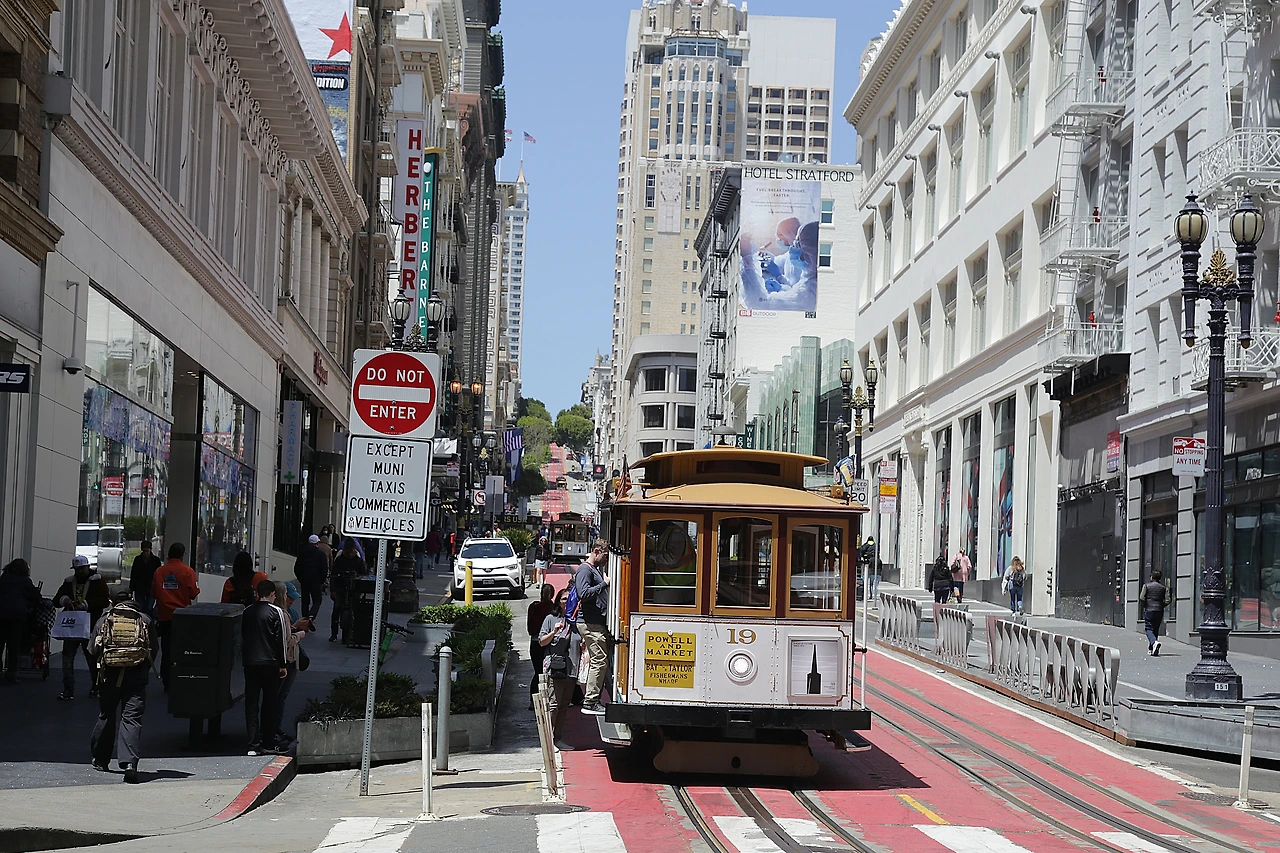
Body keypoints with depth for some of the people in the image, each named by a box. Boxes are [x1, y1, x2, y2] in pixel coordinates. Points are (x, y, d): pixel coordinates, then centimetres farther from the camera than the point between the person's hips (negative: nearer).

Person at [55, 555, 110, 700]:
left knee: (92, 656, 6)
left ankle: (96, 687, 23)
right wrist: (64, 599, -9)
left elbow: (105, 600, -13)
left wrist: (86, 605, -22)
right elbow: (56, 600, 15)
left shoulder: (97, 581, -1)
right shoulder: (69, 582, 13)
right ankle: (68, 690, -3)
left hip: (90, 626, -4)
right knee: (67, 656, -4)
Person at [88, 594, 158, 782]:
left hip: (109, 675, 1)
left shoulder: (105, 620, 12)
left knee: (106, 716, 16)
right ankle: (129, 762, -22)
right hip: (137, 677, -1)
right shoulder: (145, 621, 11)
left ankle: (100, 760, 28)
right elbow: (155, 650, 9)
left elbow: (92, 650, 7)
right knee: (132, 718, -6)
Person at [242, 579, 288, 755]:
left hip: (250, 662, 3)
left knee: (251, 703, 4)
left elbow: (242, 637, 12)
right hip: (270, 663, -3)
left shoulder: (248, 612, 6)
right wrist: (283, 664, 0)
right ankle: (268, 743, 12)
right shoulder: (277, 612, -7)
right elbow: (282, 640, -7)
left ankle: (253, 744, -2)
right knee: (270, 703, 8)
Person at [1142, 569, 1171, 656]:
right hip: (1159, 611, 3)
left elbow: (1142, 598, -10)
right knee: (1156, 629, 13)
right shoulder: (1163, 588, 5)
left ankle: (1154, 642, -30)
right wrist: (1161, 606, 15)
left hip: (1149, 610, -3)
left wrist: (1144, 607, 7)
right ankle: (1151, 649, 17)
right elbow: (1167, 601, -2)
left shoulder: (1147, 586, -2)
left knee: (1149, 629, -1)